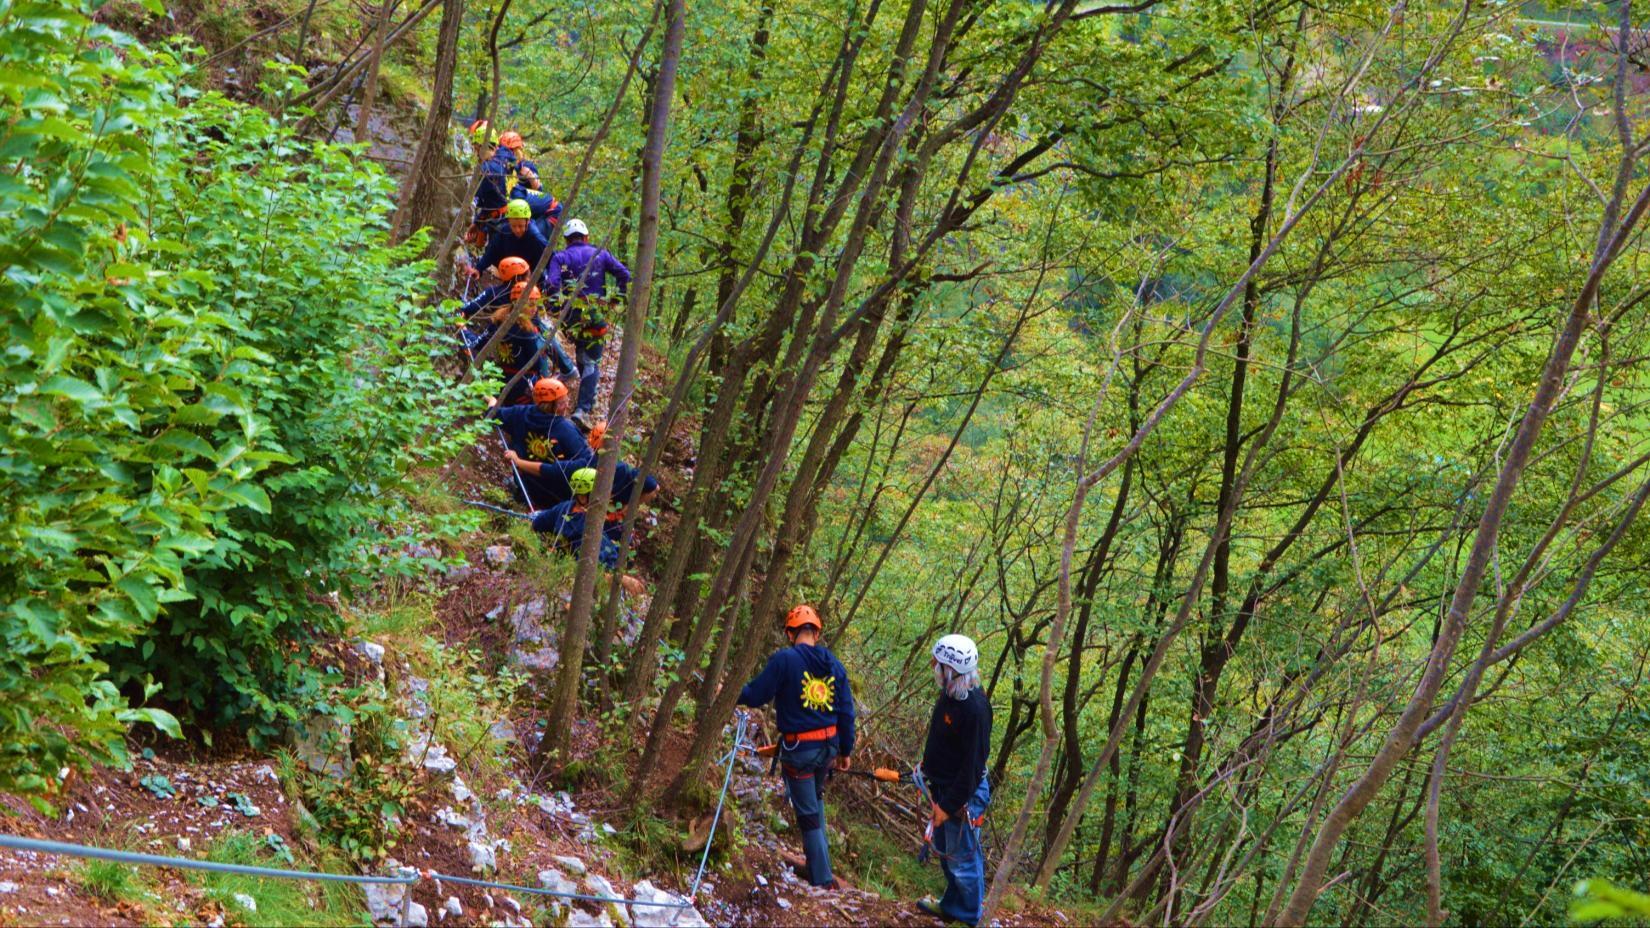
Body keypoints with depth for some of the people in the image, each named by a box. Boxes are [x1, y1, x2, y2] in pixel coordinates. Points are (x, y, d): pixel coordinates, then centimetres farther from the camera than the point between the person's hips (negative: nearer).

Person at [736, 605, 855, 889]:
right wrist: (845, 750, 17)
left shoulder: (784, 659, -15)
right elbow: (846, 711, 7)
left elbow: (756, 695, -13)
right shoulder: (833, 663, 3)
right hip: (828, 746, 6)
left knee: (808, 814, 2)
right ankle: (817, 854, 34)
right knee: (815, 797, 30)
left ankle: (822, 878, 4)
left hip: (798, 749, -6)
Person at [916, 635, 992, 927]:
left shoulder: (974, 708, -29)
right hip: (942, 786, 10)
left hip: (964, 794, -10)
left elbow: (973, 764, -26)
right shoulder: (950, 694, 0)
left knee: (962, 859, 5)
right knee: (945, 851, 25)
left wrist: (949, 805, -23)